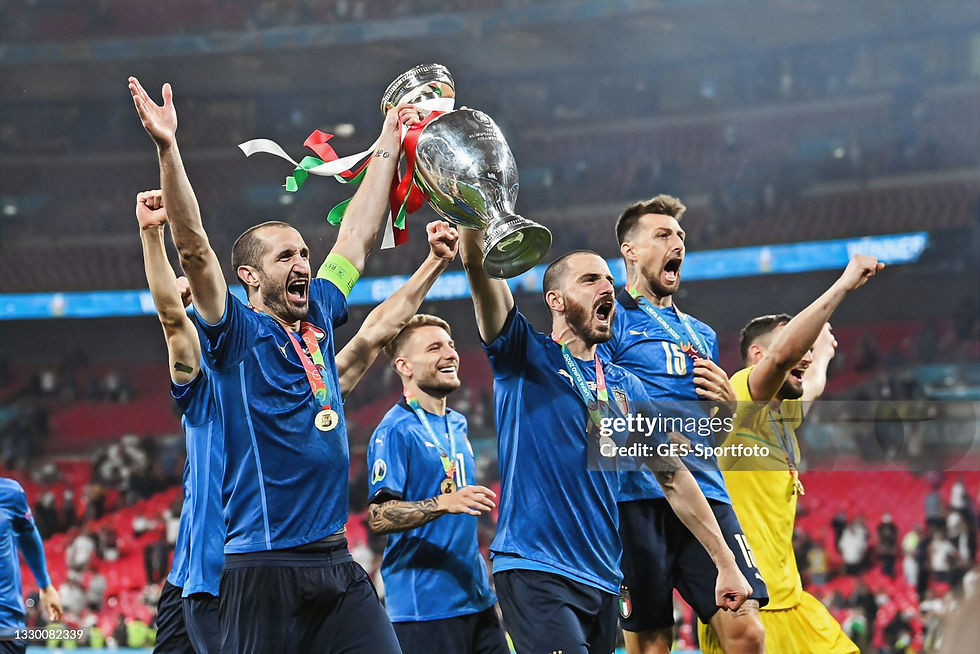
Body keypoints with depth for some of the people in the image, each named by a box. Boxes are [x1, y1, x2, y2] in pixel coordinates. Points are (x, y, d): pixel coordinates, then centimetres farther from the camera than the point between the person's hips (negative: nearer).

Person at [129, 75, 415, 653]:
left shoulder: (318, 318, 14)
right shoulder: (236, 334, -2)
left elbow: (359, 236, 24)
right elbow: (194, 248, -14)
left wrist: (388, 149, 30)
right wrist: (167, 148, -24)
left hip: (336, 559, 6)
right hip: (264, 567, -6)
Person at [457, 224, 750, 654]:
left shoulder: (625, 387, 16)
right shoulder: (525, 356, 3)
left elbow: (673, 475, 17)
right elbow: (478, 264, -11)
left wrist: (725, 563, 12)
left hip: (602, 580, 6)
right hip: (533, 570, -6)